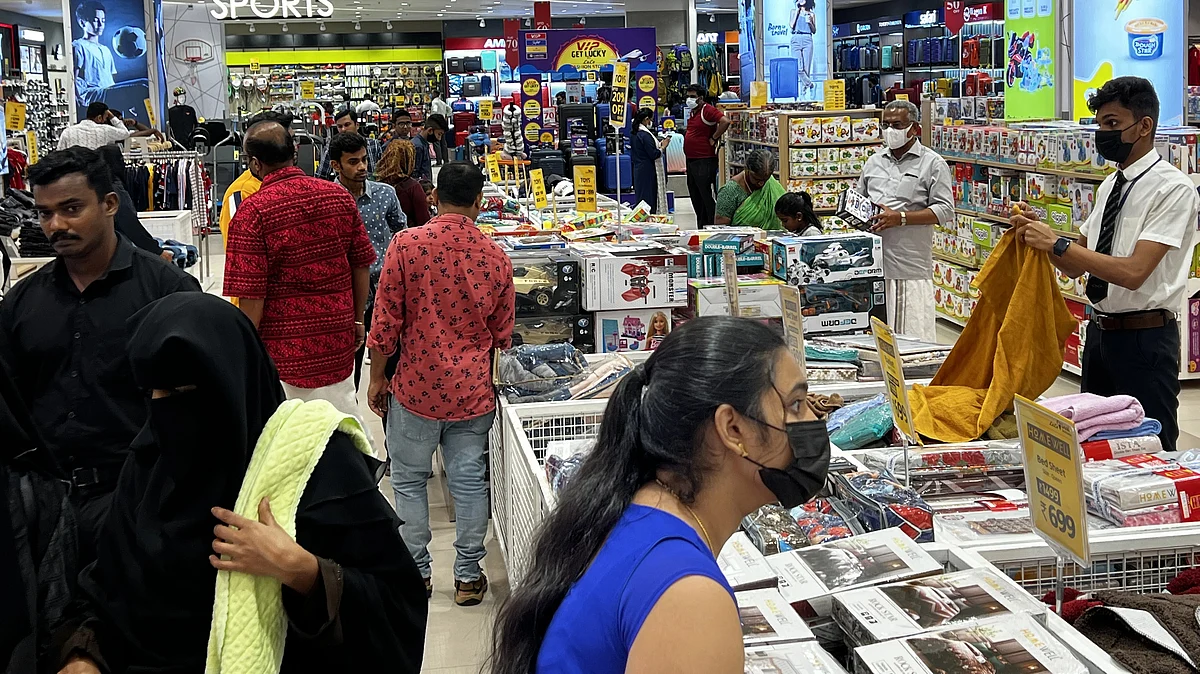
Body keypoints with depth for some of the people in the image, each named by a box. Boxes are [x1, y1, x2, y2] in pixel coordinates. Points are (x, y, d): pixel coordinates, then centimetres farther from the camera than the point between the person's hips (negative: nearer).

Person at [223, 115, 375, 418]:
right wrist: (357, 320, 18)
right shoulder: (340, 196, -1)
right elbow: (362, 266, 6)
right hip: (339, 342, 5)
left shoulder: (252, 213, -15)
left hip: (284, 350, -5)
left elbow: (252, 295, -16)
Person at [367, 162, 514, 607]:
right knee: (470, 481, 10)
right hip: (473, 391, 3)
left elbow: (385, 321, -9)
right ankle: (468, 577, 18)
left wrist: (377, 377, 3)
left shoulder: (407, 244, -11)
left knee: (409, 480, 13)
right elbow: (502, 335, 8)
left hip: (417, 387, -2)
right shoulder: (496, 257, -1)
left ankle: (417, 571, 22)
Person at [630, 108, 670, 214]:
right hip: (647, 170, -9)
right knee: (649, 197, -5)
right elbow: (653, 154, -20)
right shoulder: (645, 135, -18)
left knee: (641, 197, 12)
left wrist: (659, 144, 11)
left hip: (638, 169, 9)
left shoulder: (636, 133, 11)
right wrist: (663, 147, -4)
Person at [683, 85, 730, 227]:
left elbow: (725, 121, -26)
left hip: (704, 162, -10)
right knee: (696, 198, 14)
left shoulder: (707, 110, -13)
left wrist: (714, 138, -18)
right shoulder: (693, 112, 16)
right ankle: (701, 227, 22)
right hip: (691, 160, 10)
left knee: (707, 198, -7)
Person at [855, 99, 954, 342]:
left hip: (910, 266, -5)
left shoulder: (932, 163, 0)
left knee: (914, 336, -5)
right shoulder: (874, 162, 18)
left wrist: (901, 218, -16)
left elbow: (945, 211, -7)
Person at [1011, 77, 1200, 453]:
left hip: (1144, 338, -8)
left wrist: (1056, 243, -24)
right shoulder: (1110, 185, 11)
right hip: (1100, 332, 8)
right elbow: (1075, 266, 11)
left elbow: (1133, 272, -24)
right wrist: (1036, 232, -6)